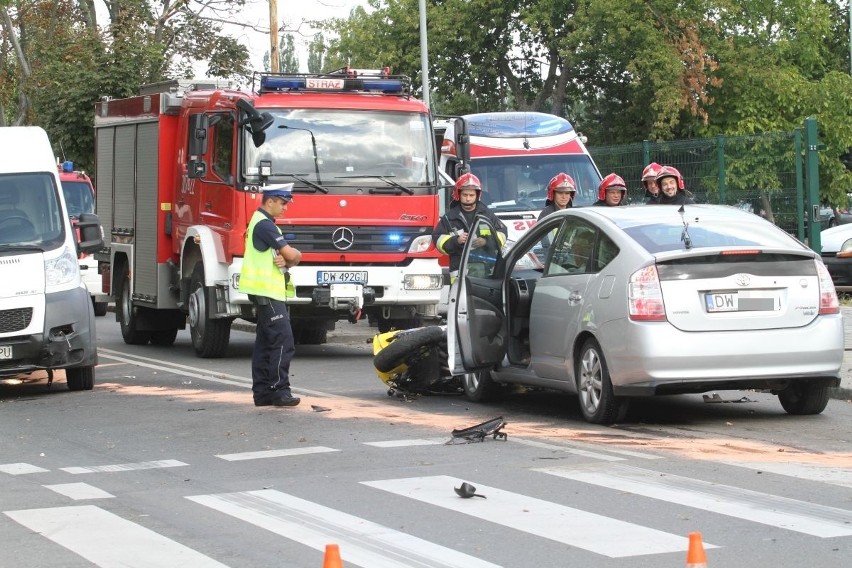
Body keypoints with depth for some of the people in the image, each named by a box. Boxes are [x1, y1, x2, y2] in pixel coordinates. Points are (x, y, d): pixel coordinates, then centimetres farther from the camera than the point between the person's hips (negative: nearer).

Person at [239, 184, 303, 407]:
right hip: (266, 290, -11)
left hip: (267, 291, 11)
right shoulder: (264, 225, -14)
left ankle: (262, 392, 12)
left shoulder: (264, 223, 19)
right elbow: (292, 254, -16)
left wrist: (285, 260, -7)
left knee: (265, 343, 10)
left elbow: (286, 256, 15)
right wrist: (295, 256, 6)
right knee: (283, 341, -13)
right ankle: (280, 390, -13)